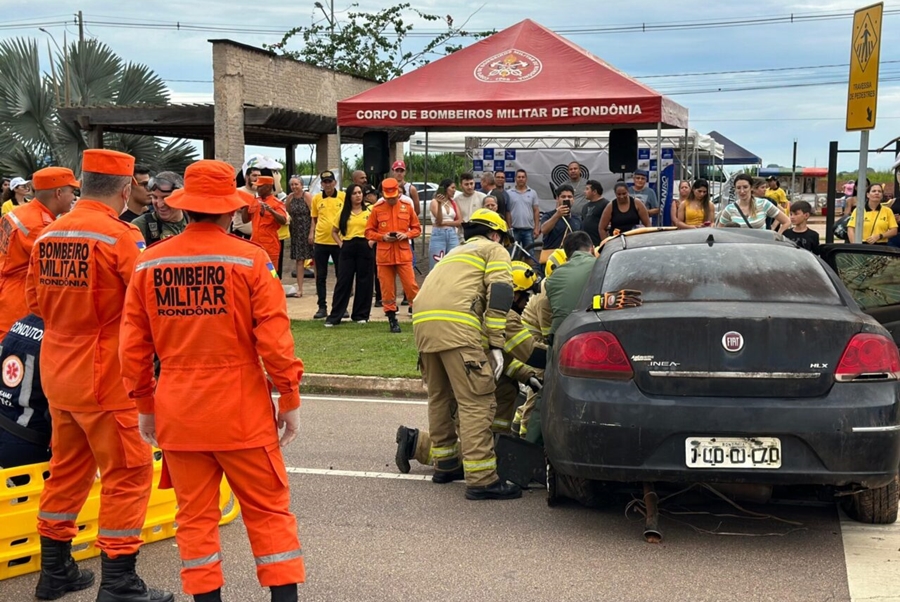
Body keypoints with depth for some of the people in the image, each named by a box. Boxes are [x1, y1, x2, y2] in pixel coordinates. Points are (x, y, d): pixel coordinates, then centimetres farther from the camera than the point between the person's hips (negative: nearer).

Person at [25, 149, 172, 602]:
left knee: (67, 469, 19)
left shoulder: (47, 235, 4)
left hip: (57, 374, 7)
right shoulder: (121, 236, -16)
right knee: (128, 472, 2)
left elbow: (35, 300, 12)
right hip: (105, 377, -7)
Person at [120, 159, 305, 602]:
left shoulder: (149, 263, 1)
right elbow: (274, 340, -11)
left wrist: (145, 406, 16)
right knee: (268, 509, 8)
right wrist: (290, 400, 0)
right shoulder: (250, 259, -10)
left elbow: (133, 346, 5)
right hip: (241, 411, -3)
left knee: (195, 515, 11)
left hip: (176, 412, 3)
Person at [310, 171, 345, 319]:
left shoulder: (343, 197, -2)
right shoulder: (316, 198, 4)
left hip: (339, 241, -2)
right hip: (321, 241, 2)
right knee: (321, 276, 6)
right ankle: (322, 307, 12)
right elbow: (314, 218, 13)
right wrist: (311, 233, -2)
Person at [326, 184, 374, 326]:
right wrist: (340, 243, 3)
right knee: (343, 281, -1)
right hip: (348, 249, 1)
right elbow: (335, 231, 17)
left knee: (364, 281, 3)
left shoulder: (370, 210, 4)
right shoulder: (344, 212, 10)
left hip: (364, 247, -1)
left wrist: (372, 241, -8)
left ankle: (361, 315, 13)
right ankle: (335, 316, 1)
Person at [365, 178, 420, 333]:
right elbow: (368, 231, 6)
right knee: (387, 289, 3)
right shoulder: (377, 208, 1)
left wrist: (406, 235, -10)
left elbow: (417, 228, 9)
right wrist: (382, 237, -12)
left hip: (404, 254, 0)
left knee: (411, 286, -4)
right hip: (384, 255, 0)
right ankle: (392, 319, 13)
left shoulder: (407, 206, 3)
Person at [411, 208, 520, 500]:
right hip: (456, 326, -8)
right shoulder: (494, 251, 16)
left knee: (440, 397, 22)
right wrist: (496, 346, -6)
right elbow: (498, 296, -2)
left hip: (422, 322, 8)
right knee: (476, 402, -8)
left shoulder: (456, 253, 38)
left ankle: (445, 464, 31)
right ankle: (481, 479, -12)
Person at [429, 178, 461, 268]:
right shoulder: (435, 202, -1)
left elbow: (460, 221, 4)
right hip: (438, 235, -4)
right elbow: (438, 220, -13)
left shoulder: (454, 203, 12)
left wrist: (445, 223, -8)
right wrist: (439, 204, -24)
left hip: (452, 235, 4)